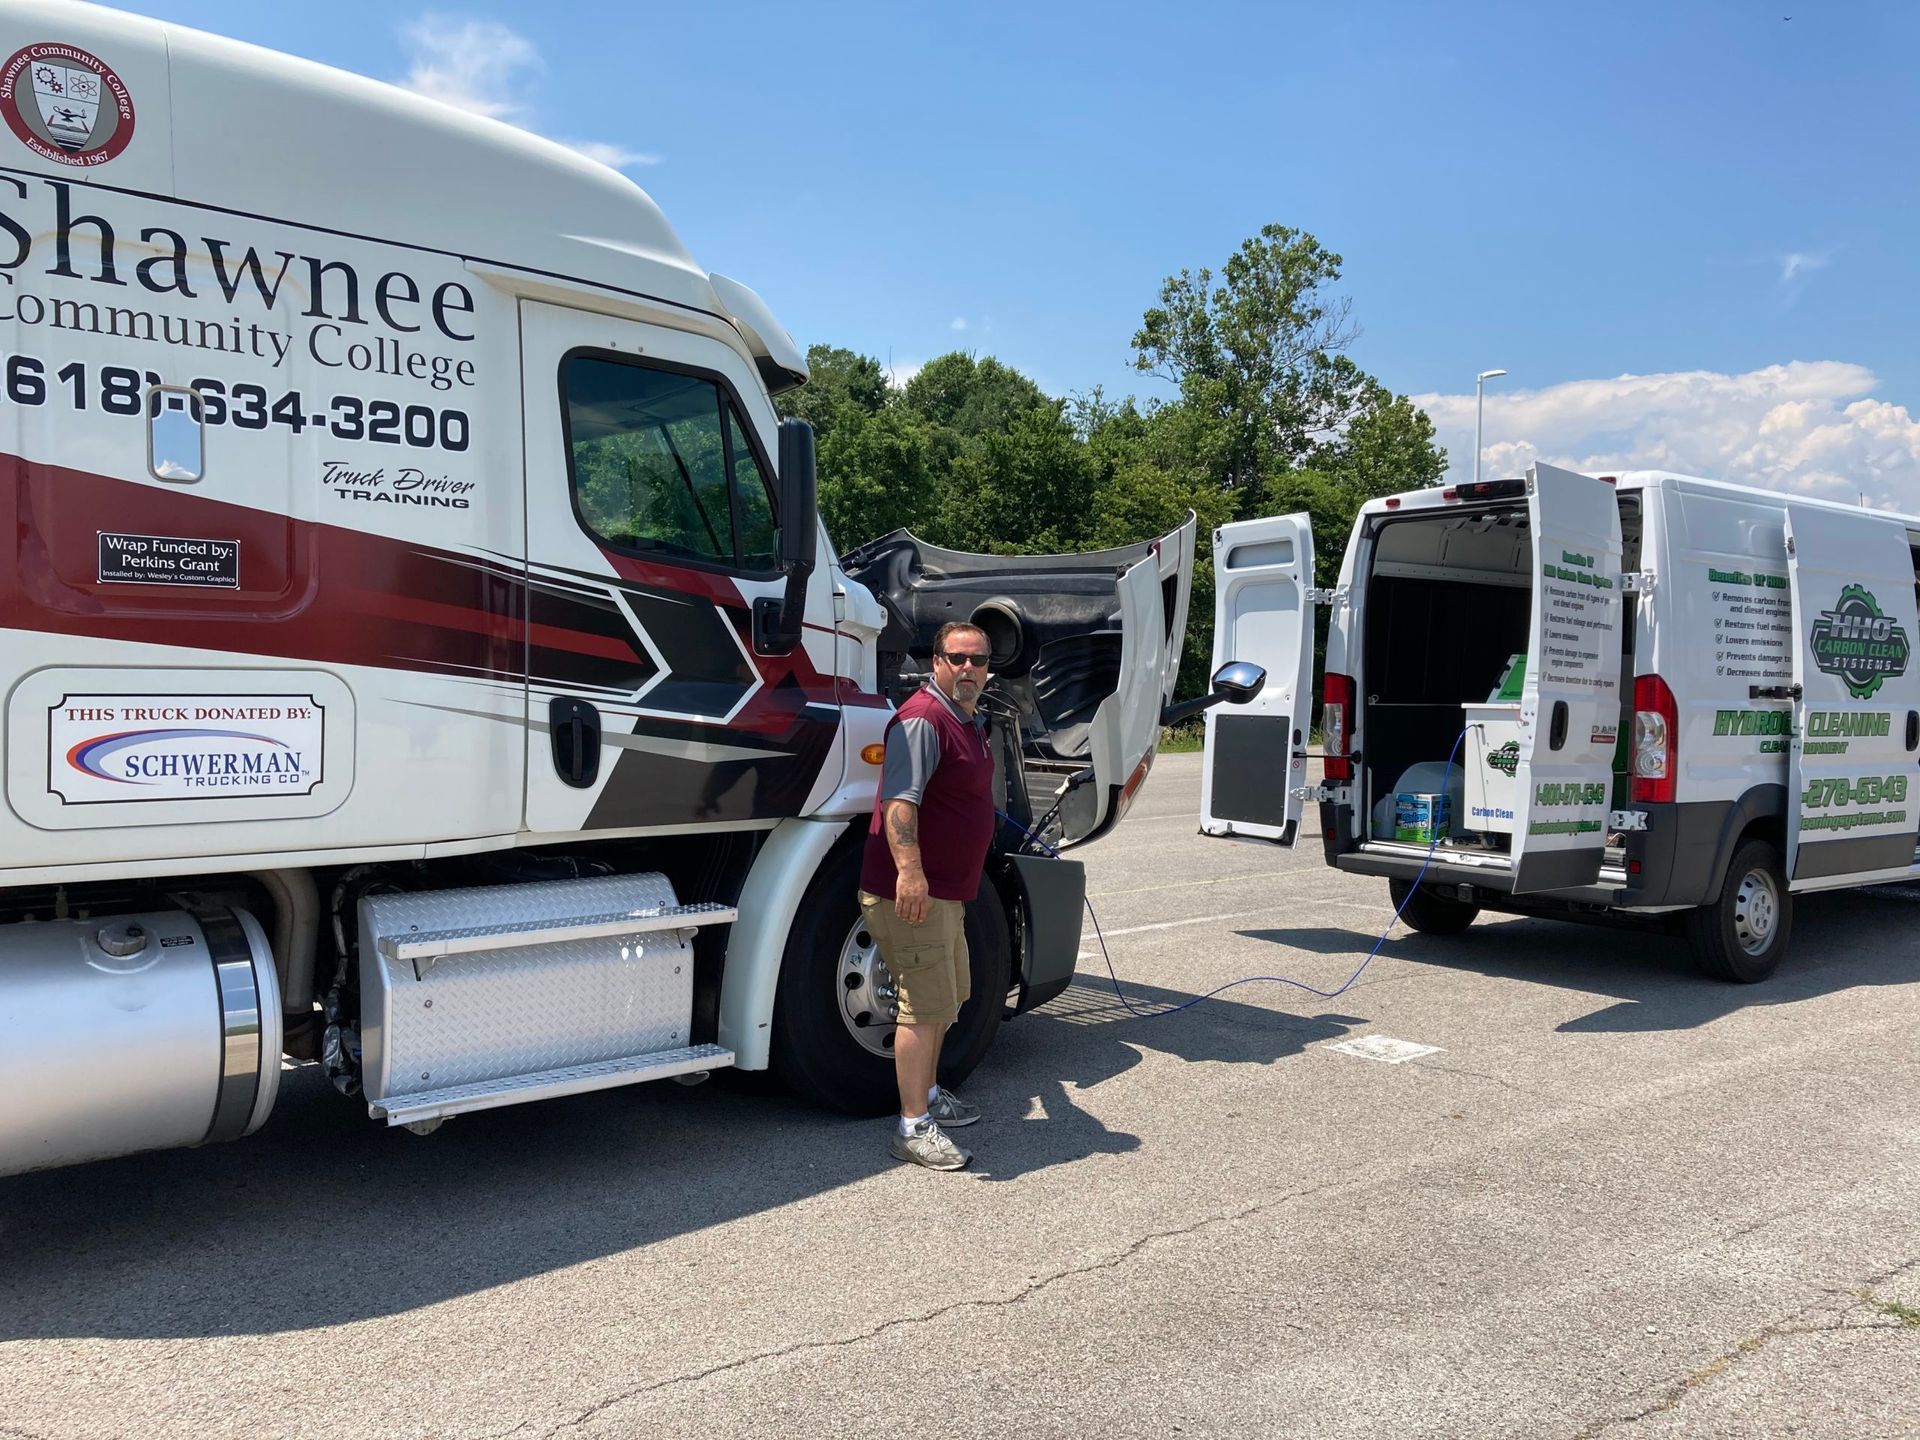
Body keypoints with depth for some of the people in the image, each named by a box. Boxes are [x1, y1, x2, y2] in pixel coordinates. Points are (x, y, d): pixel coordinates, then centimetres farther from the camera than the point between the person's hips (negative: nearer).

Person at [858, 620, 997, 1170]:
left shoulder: (969, 722, 15)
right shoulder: (923, 719, -18)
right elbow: (900, 800, -30)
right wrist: (910, 871, -40)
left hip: (946, 890, 11)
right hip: (910, 890, -11)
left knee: (949, 997, 22)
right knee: (928, 1007, -8)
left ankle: (927, 1094, 38)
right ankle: (913, 1129, 1)